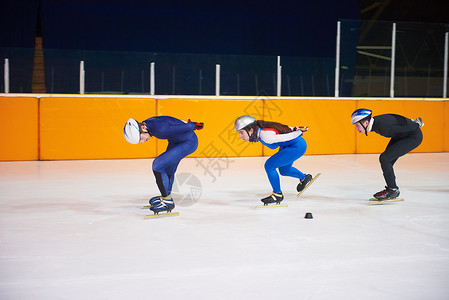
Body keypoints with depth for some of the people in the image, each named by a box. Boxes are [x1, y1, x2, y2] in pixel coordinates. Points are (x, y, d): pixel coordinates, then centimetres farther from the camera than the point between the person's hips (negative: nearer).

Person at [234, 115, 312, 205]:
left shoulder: (265, 136, -34)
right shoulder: (257, 128, -8)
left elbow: (289, 136, -24)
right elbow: (281, 128, 6)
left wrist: (300, 131, -7)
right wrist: (294, 129, 14)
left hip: (298, 146, -9)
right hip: (288, 146, 9)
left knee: (269, 165, -16)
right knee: (284, 170, 27)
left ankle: (278, 195, -1)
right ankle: (304, 178, 55)